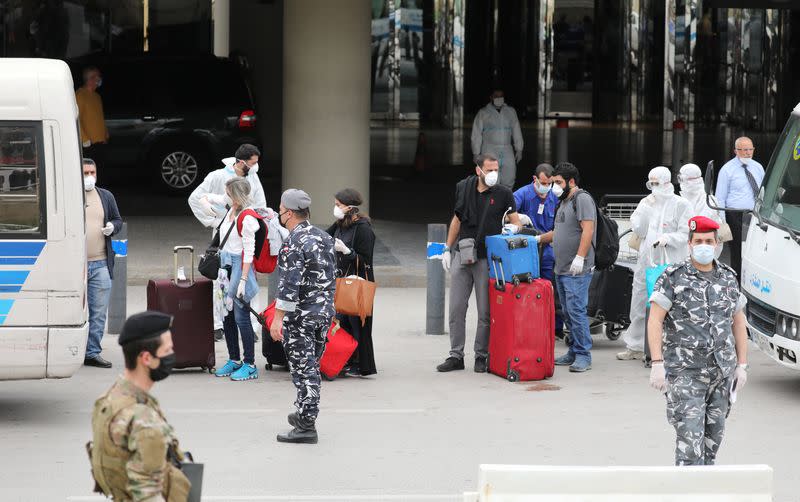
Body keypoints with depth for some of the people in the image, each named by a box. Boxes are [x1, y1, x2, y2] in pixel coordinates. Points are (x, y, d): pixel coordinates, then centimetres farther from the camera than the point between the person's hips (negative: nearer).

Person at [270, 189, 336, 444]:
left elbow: (289, 284, -22)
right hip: (325, 312, 8)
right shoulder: (324, 237, 10)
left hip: (301, 315, -8)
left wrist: (278, 318, -22)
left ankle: (307, 426, -3)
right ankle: (305, 415, 29)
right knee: (312, 366, 18)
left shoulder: (293, 244, -17)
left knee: (303, 369, -4)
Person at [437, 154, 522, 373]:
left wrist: (513, 227, -22)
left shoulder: (503, 194, -1)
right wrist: (447, 249, 15)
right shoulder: (464, 188, 7)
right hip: (462, 255, 3)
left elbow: (517, 222, 3)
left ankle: (481, 356, 10)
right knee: (456, 308, 3)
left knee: (485, 312, 0)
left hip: (487, 258, -3)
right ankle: (456, 356, 10)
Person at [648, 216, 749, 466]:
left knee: (714, 434, 9)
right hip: (685, 371, -5)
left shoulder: (728, 278, 10)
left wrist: (741, 365, 12)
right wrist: (657, 363, -16)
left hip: (722, 370, 5)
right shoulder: (673, 278, -4)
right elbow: (655, 320, -8)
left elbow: (738, 322, 16)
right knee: (690, 434, -13)